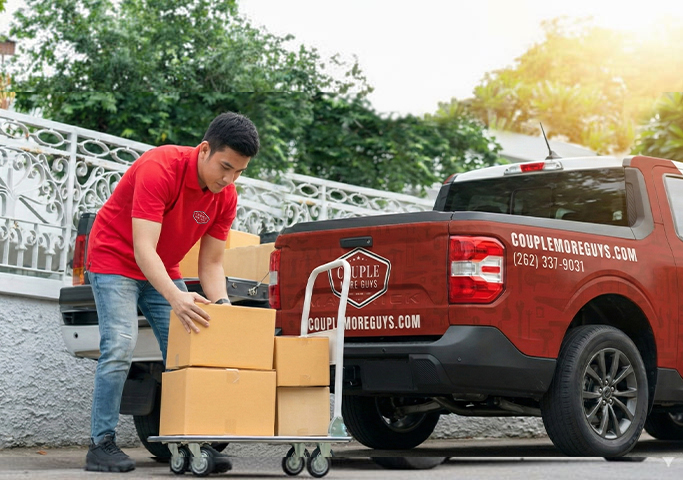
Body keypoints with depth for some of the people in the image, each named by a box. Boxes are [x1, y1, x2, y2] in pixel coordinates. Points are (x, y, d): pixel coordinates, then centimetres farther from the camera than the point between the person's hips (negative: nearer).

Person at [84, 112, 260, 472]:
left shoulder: (226, 197, -10)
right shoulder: (159, 169, -30)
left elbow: (211, 264, -4)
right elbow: (143, 249, -35)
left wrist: (221, 305, -22)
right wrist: (176, 297, -48)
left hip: (163, 271, 6)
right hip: (116, 260, -6)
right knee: (120, 346, -20)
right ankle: (102, 443, -12)